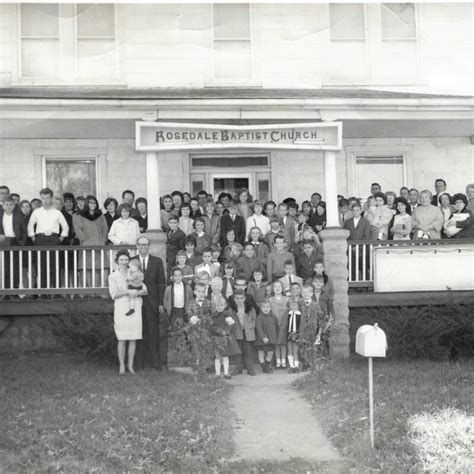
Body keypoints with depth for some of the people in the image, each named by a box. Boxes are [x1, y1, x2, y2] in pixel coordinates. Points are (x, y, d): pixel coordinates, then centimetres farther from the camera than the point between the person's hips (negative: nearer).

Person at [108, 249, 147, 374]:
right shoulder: (113, 276, 4)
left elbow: (144, 290, 4)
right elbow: (113, 294, -5)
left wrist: (137, 293, -17)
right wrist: (128, 291, -17)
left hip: (135, 308, 3)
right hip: (121, 309, -2)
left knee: (133, 338, 3)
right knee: (122, 339, -2)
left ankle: (130, 365, 12)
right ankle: (122, 365, 9)